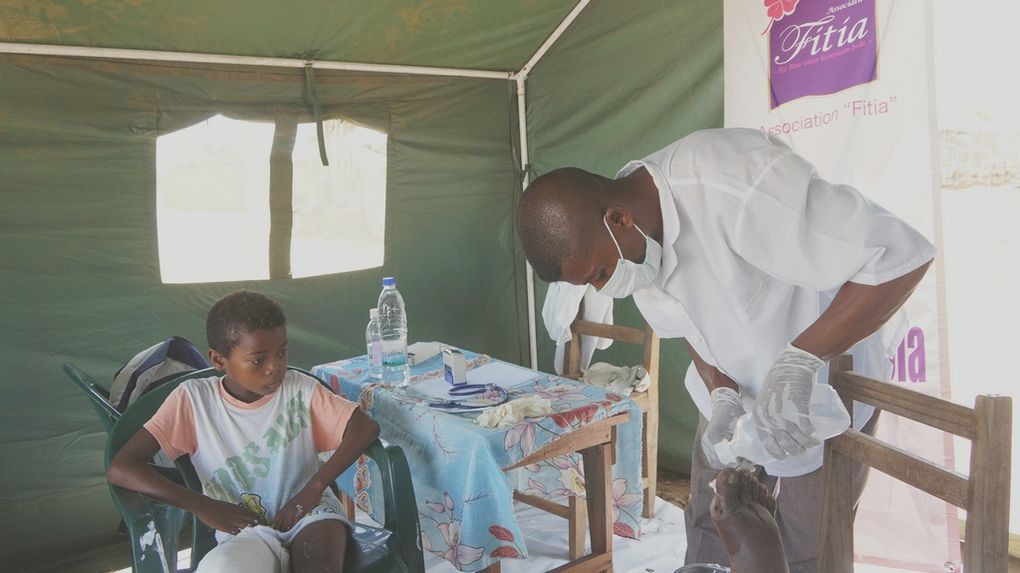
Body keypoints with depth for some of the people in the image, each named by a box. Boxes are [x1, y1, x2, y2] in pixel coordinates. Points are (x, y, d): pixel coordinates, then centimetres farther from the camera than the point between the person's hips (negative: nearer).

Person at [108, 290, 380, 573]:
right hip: (243, 528, 1)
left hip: (308, 513, 0)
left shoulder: (299, 388, -3)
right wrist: (205, 507, -16)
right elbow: (121, 468, -11)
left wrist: (314, 488, -18)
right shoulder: (193, 399, -5)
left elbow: (366, 427, -9)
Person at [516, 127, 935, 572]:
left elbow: (900, 255, -35)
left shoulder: (735, 186, -38)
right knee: (710, 534, 11)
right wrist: (723, 397, -16)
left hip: (828, 380, -5)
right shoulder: (624, 233, -13)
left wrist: (800, 361, -41)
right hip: (736, 388, 6)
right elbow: (689, 325, 1)